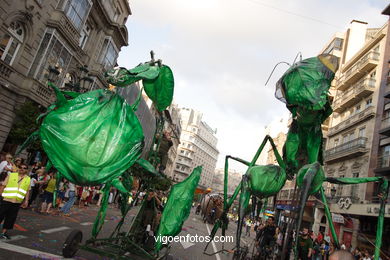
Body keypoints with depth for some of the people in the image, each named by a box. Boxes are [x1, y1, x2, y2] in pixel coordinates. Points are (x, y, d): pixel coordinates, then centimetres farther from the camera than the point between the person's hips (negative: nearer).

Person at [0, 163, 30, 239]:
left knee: (11, 218, 8)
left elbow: (27, 191, 12)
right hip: (6, 200, -2)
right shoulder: (11, 175, 3)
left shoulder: (28, 179, 7)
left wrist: (26, 201, 8)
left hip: (17, 203, 2)